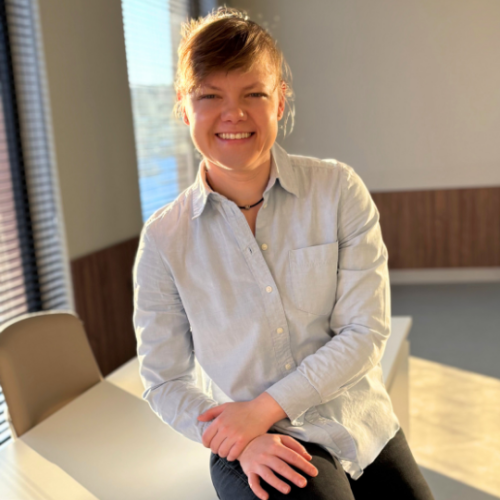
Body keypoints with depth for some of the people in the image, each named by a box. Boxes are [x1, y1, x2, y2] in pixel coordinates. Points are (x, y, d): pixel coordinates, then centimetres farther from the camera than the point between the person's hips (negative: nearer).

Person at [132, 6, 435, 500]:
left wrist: (262, 408, -16)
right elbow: (164, 381, -2)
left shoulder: (338, 190, -6)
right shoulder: (164, 239, -7)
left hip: (367, 432, 2)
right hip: (259, 451, -2)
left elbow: (366, 332, -10)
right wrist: (242, 441, -17)